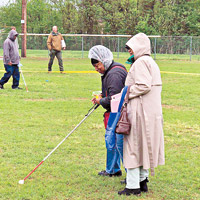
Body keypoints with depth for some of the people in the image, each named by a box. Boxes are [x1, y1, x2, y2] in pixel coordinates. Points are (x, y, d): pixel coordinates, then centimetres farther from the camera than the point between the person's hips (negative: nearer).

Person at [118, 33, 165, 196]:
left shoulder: (141, 62, -13)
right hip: (152, 110, 10)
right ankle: (142, 181, 24)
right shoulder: (151, 62, 18)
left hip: (141, 111, -10)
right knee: (143, 146, 16)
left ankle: (133, 186, 0)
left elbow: (144, 86, -23)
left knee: (133, 146, -4)